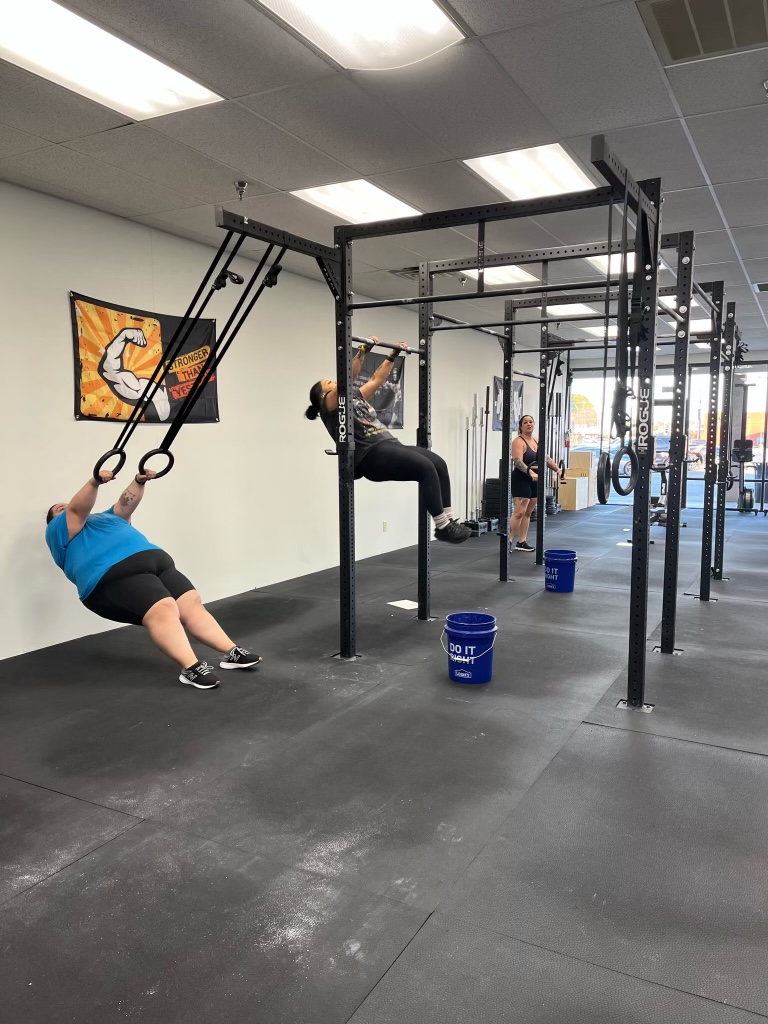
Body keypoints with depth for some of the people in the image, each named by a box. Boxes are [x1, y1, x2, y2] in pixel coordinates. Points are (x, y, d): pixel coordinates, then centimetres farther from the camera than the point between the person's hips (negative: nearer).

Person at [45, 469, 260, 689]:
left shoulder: (105, 518, 38)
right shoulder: (59, 531, 15)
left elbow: (125, 504, 29)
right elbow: (77, 508, 0)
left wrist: (139, 482, 13)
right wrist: (94, 483, -15)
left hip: (156, 564, 8)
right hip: (115, 576, -7)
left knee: (191, 603, -6)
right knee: (163, 610, -27)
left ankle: (231, 652, -9)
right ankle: (191, 668, -36)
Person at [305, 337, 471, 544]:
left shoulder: (355, 397, 29)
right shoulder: (329, 404, 4)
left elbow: (377, 379, 34)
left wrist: (393, 355, 30)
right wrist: (363, 351, -17)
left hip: (390, 445, 9)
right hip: (371, 455, -9)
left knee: (439, 464, -7)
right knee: (425, 468, -24)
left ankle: (448, 520, -5)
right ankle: (442, 526, -18)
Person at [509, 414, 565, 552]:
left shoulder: (537, 441, 15)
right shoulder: (518, 442, -10)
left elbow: (546, 458, 15)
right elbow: (518, 462, -23)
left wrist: (558, 469, 3)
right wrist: (531, 473, -37)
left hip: (535, 480, 8)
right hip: (522, 480, -8)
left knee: (528, 513, 9)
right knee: (519, 512, -13)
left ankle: (521, 542, 13)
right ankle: (508, 541, -8)